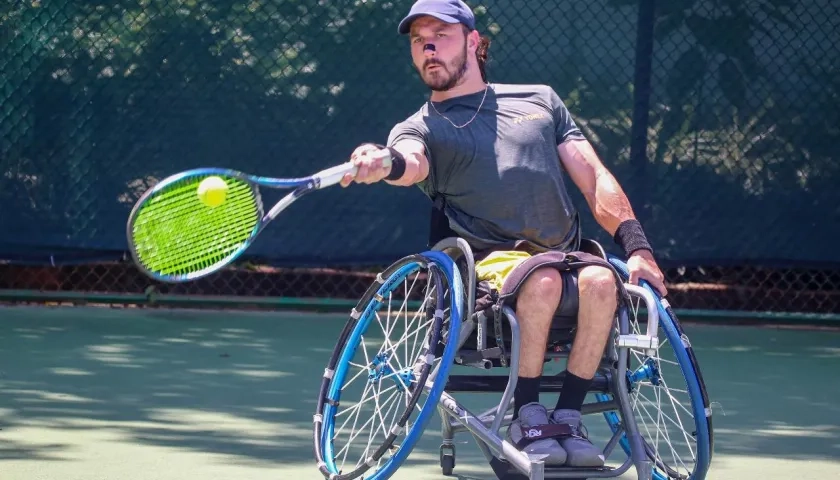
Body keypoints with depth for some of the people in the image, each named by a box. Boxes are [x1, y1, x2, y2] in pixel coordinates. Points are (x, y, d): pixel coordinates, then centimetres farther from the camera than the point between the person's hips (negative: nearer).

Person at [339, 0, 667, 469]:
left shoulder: (540, 100, 21)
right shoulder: (419, 128, 12)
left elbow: (594, 178, 14)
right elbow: (413, 163, -15)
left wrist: (637, 244, -3)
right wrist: (386, 163, -42)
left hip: (568, 266, 3)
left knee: (601, 280, -32)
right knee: (542, 280, -36)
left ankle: (568, 416, -19)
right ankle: (527, 417, -20)